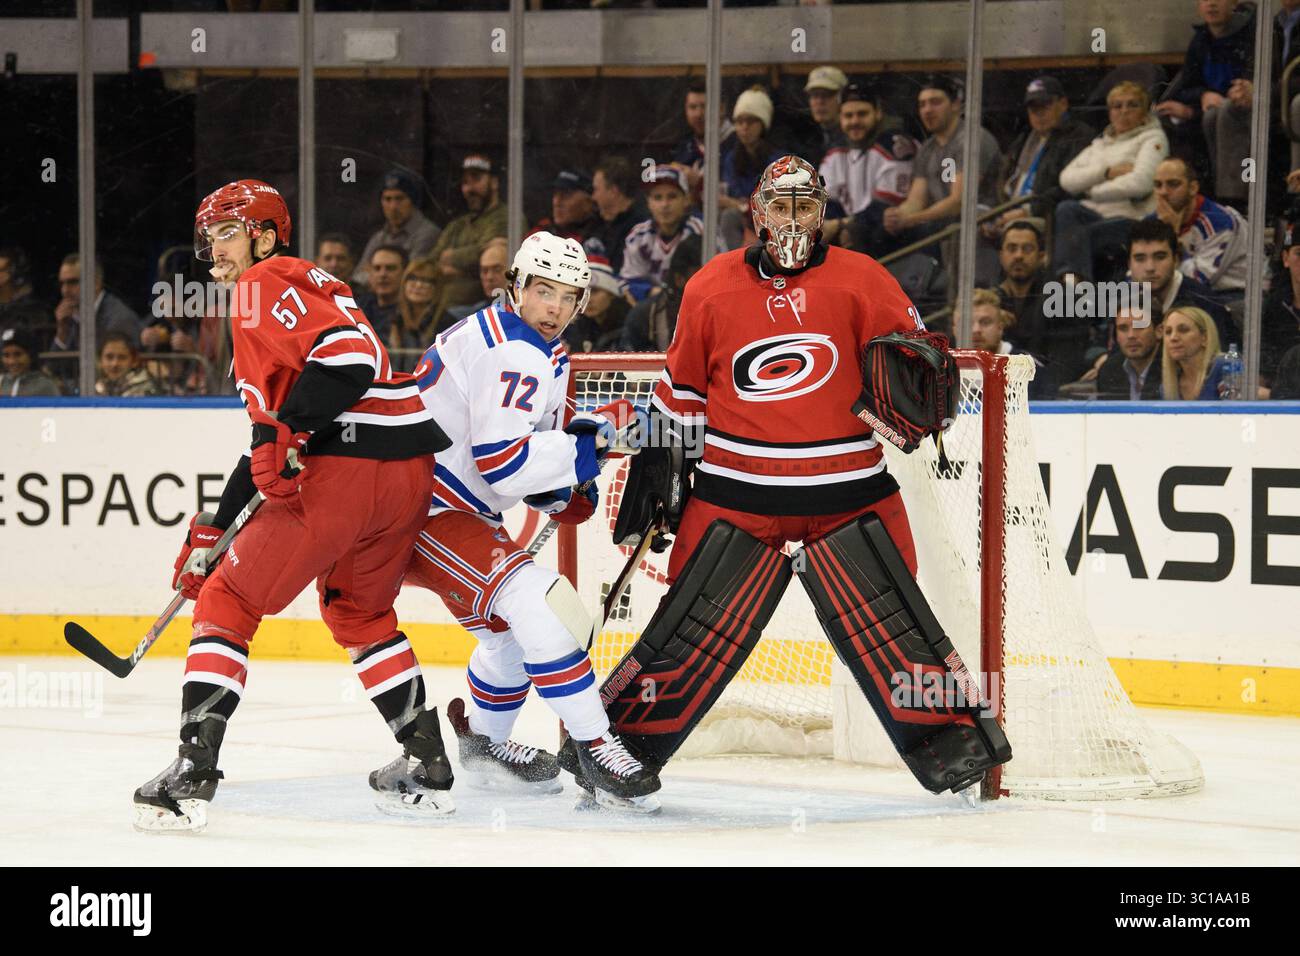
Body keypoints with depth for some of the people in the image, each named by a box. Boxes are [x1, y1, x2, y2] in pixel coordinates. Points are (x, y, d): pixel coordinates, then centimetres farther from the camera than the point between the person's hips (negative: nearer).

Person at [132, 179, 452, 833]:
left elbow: (350, 355, -19)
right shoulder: (313, 286, 30)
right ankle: (426, 765, 25)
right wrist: (214, 524, 32)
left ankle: (191, 775, -7)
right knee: (357, 610, 29)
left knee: (227, 602, 1)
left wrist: (285, 431, -22)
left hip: (344, 467, -9)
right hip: (411, 468, 9)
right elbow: (277, 432, 32)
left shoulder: (266, 283, 0)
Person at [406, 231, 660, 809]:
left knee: (516, 627, 21)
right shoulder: (514, 354, -20)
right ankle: (594, 750, -20)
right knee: (541, 606, -22)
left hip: (454, 506, 11)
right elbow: (502, 462, -28)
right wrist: (587, 444, -19)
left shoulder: (542, 352, 14)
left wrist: (563, 489, 0)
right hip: (421, 509, -11)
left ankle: (483, 739, 40)